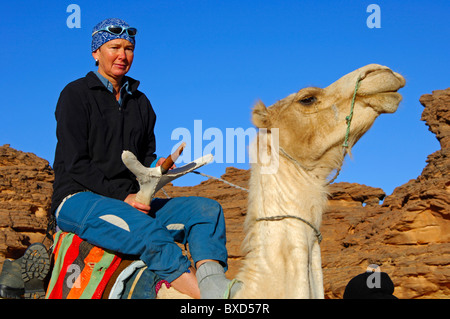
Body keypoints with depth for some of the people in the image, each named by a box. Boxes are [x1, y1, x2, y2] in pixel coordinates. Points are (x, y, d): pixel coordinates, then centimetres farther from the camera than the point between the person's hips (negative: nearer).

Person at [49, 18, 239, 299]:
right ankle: (213, 296, -46)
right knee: (145, 229, -37)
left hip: (132, 201, 7)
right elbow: (75, 163, -9)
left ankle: (213, 280, -43)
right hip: (78, 199, -7)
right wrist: (123, 195, -17)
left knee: (206, 209, -16)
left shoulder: (140, 102, 19)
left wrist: (156, 168, -5)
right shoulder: (76, 95, 0)